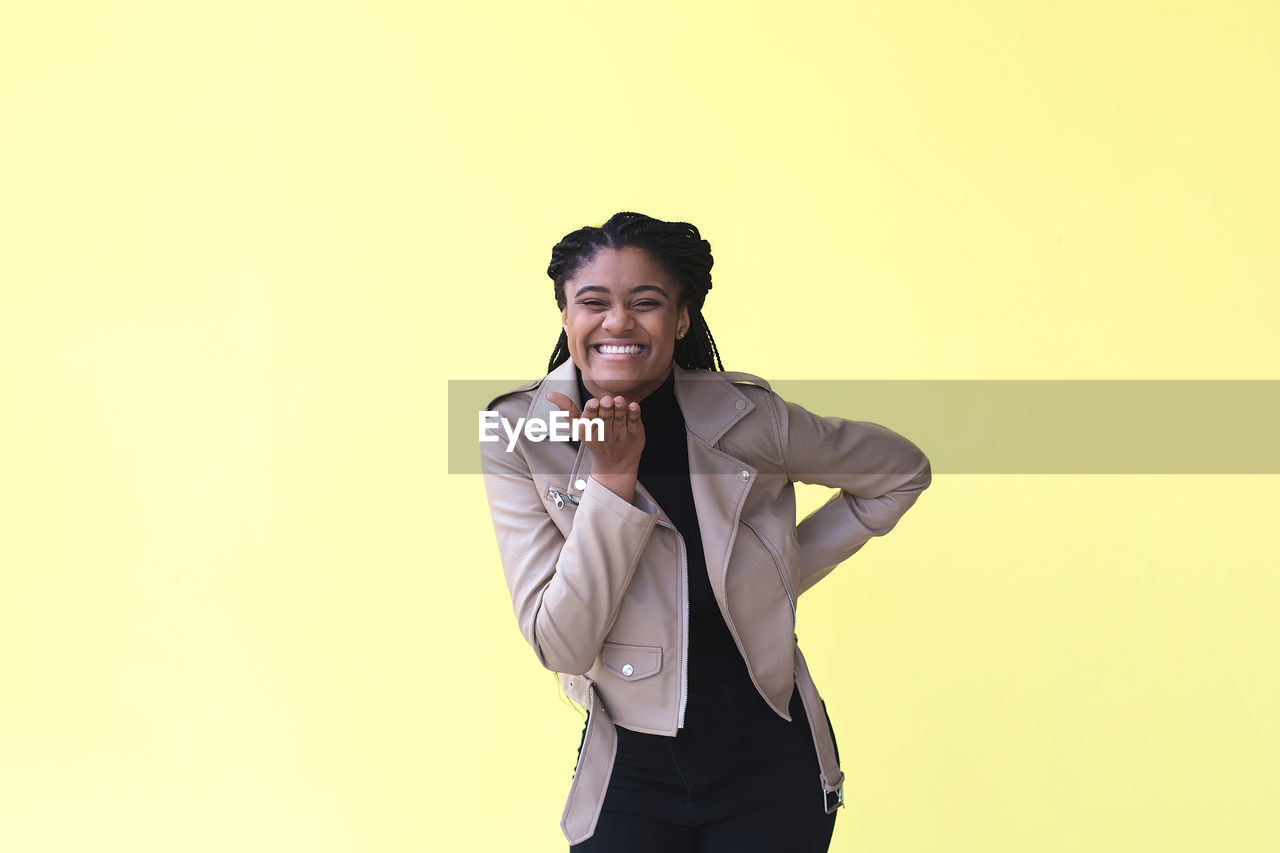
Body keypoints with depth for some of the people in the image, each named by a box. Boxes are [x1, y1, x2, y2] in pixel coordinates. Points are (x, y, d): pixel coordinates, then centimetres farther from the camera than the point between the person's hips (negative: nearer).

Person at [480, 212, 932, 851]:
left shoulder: (746, 419, -10)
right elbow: (561, 647, -15)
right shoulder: (517, 437, -9)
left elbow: (902, 472, 6)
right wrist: (612, 478, -22)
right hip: (630, 770, 0)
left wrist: (786, 571, 0)